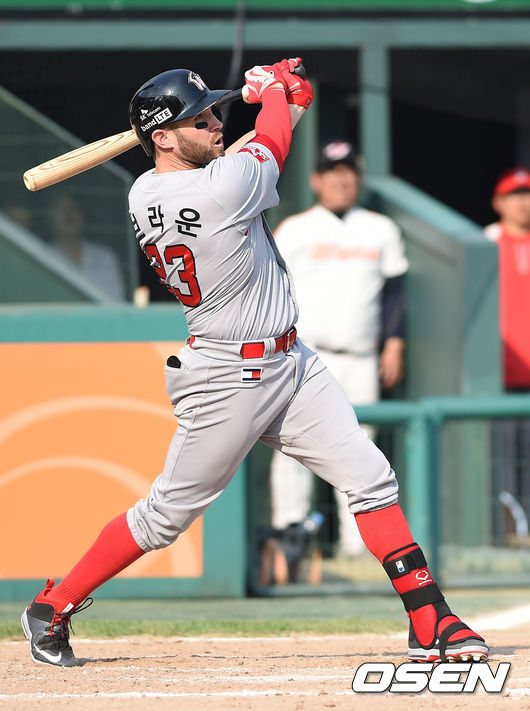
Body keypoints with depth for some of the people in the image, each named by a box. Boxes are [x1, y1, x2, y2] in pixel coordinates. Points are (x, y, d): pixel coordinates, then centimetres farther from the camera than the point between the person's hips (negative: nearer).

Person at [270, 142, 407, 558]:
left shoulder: (382, 230, 14)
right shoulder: (293, 230, 6)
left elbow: (394, 290, 15)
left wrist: (394, 343, 6)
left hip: (362, 360, 2)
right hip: (305, 352, -2)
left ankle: (357, 540, 2)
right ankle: (288, 533, -9)